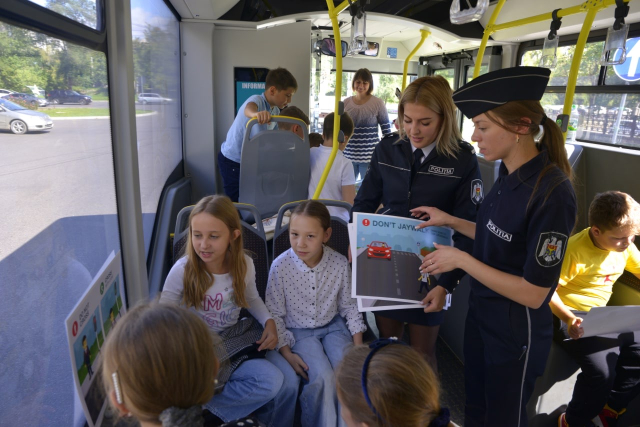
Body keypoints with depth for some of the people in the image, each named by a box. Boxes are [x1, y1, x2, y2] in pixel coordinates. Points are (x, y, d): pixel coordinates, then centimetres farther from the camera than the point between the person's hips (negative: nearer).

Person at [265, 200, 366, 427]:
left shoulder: (340, 263, -13)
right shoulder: (280, 266, -19)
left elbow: (349, 306, 2)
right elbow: (275, 314, -8)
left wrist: (358, 345, -2)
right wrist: (286, 353, -11)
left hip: (333, 326, 3)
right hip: (298, 332, -2)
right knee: (323, 377, -23)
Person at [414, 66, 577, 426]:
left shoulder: (552, 193, -27)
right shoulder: (510, 175, -3)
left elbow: (533, 293, -24)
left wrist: (461, 259, -21)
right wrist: (450, 221, 6)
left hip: (517, 333, -7)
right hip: (481, 314, 7)